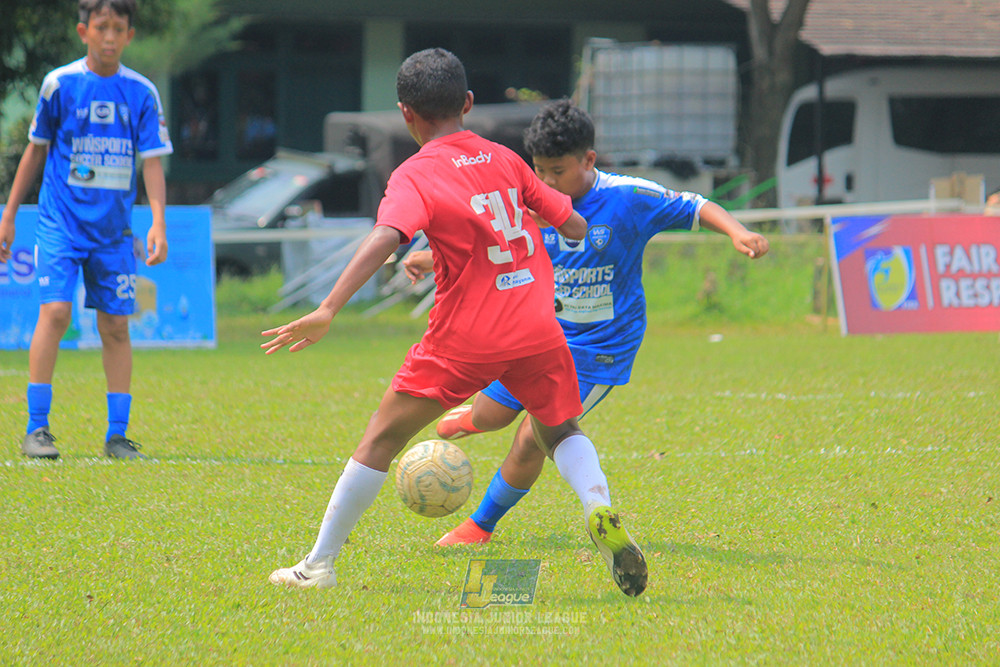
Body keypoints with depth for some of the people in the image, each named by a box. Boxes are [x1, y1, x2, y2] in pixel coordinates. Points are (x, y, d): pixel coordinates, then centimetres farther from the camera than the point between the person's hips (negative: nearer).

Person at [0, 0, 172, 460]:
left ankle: (117, 435, 10)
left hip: (114, 228, 2)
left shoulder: (141, 93, 3)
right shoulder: (60, 84, -1)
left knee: (115, 326, 3)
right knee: (55, 310, -16)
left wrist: (158, 222, -10)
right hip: (61, 219, -2)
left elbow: (152, 162, 2)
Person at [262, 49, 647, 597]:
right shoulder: (504, 160, 10)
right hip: (536, 327, 4)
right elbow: (574, 226, 15)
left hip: (465, 338, -4)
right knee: (561, 432, 23)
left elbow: (385, 238, -23)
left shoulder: (415, 176, -5)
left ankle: (319, 564, 12)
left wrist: (328, 311, -30)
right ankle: (600, 510, -8)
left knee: (382, 437, 9)